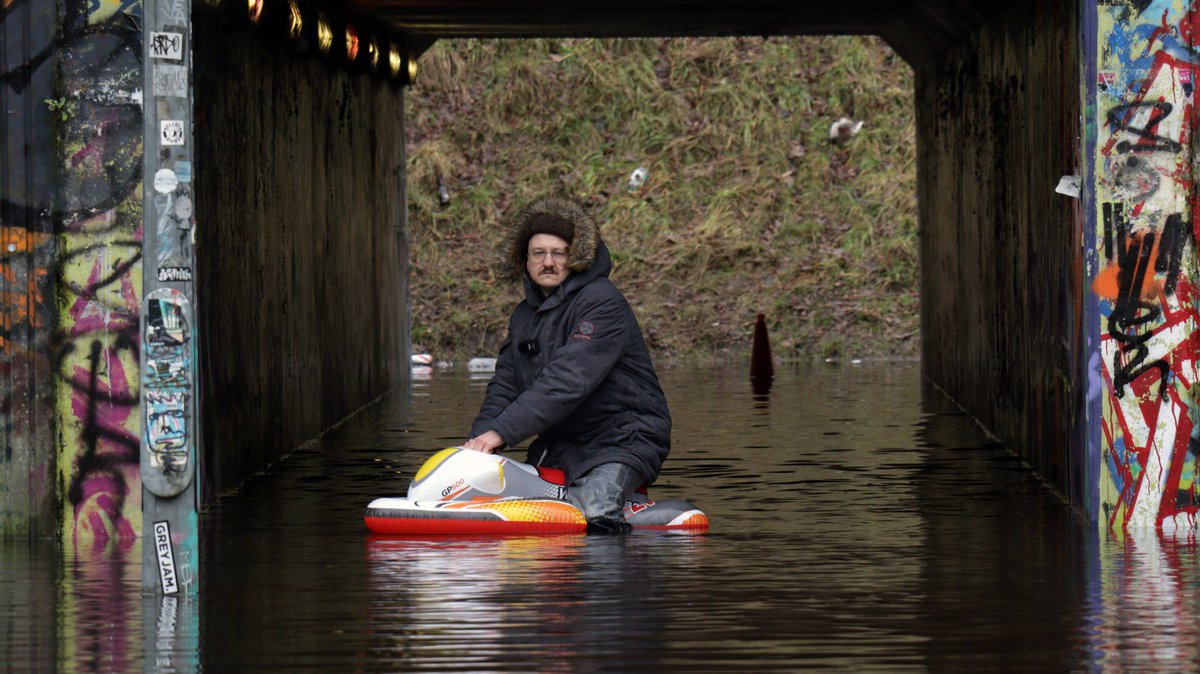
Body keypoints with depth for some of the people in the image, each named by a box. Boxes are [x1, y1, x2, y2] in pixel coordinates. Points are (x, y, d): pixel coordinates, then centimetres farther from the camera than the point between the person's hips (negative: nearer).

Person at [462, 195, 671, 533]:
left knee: (591, 511, -31)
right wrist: (481, 436, -11)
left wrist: (502, 431, -30)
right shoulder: (525, 314, 14)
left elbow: (568, 381, -26)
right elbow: (505, 382, 10)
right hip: (558, 445, 8)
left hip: (623, 439, -8)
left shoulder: (602, 303, -15)